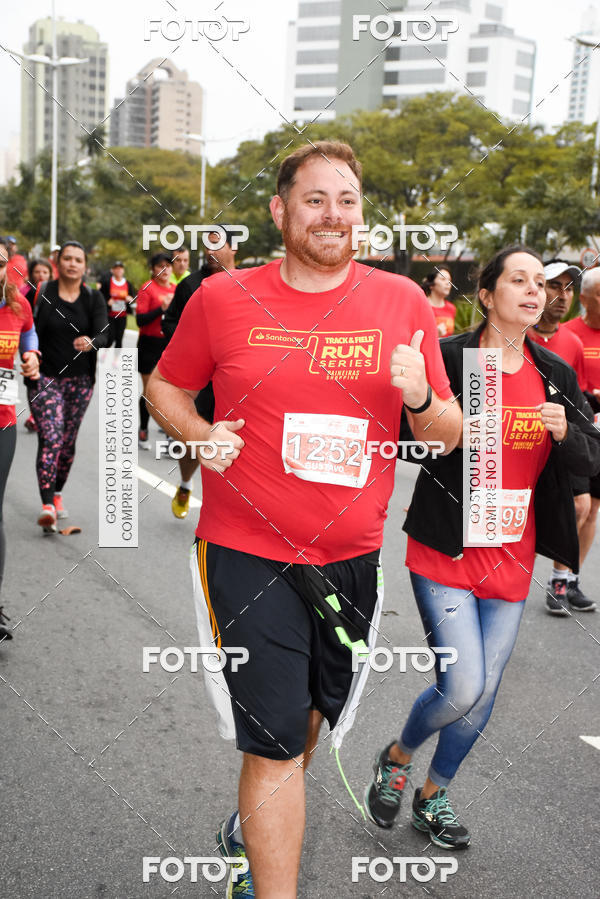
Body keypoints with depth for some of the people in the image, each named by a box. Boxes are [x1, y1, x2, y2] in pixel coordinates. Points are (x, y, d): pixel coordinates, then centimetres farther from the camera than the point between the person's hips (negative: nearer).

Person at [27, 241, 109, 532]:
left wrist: (91, 342, -31)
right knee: (50, 438, -16)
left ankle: (57, 493, 31)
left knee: (68, 442, 11)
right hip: (45, 378, -3)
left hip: (80, 380, 3)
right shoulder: (42, 295, -3)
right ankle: (47, 505, -20)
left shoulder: (94, 298, 3)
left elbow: (103, 334, -8)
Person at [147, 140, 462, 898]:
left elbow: (447, 437, 3)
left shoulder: (402, 301, -1)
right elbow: (165, 384, 10)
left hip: (352, 557, 4)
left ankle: (259, 819, 51)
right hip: (249, 551, -3)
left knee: (313, 712, 22)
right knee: (275, 739, -3)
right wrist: (201, 435, -10)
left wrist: (421, 399, -20)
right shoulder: (223, 297, -5)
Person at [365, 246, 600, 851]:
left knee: (484, 692, 10)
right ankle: (395, 757, 23)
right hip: (446, 552, -5)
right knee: (463, 686, -11)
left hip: (512, 558, 5)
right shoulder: (448, 358, -10)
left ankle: (433, 796, 35)